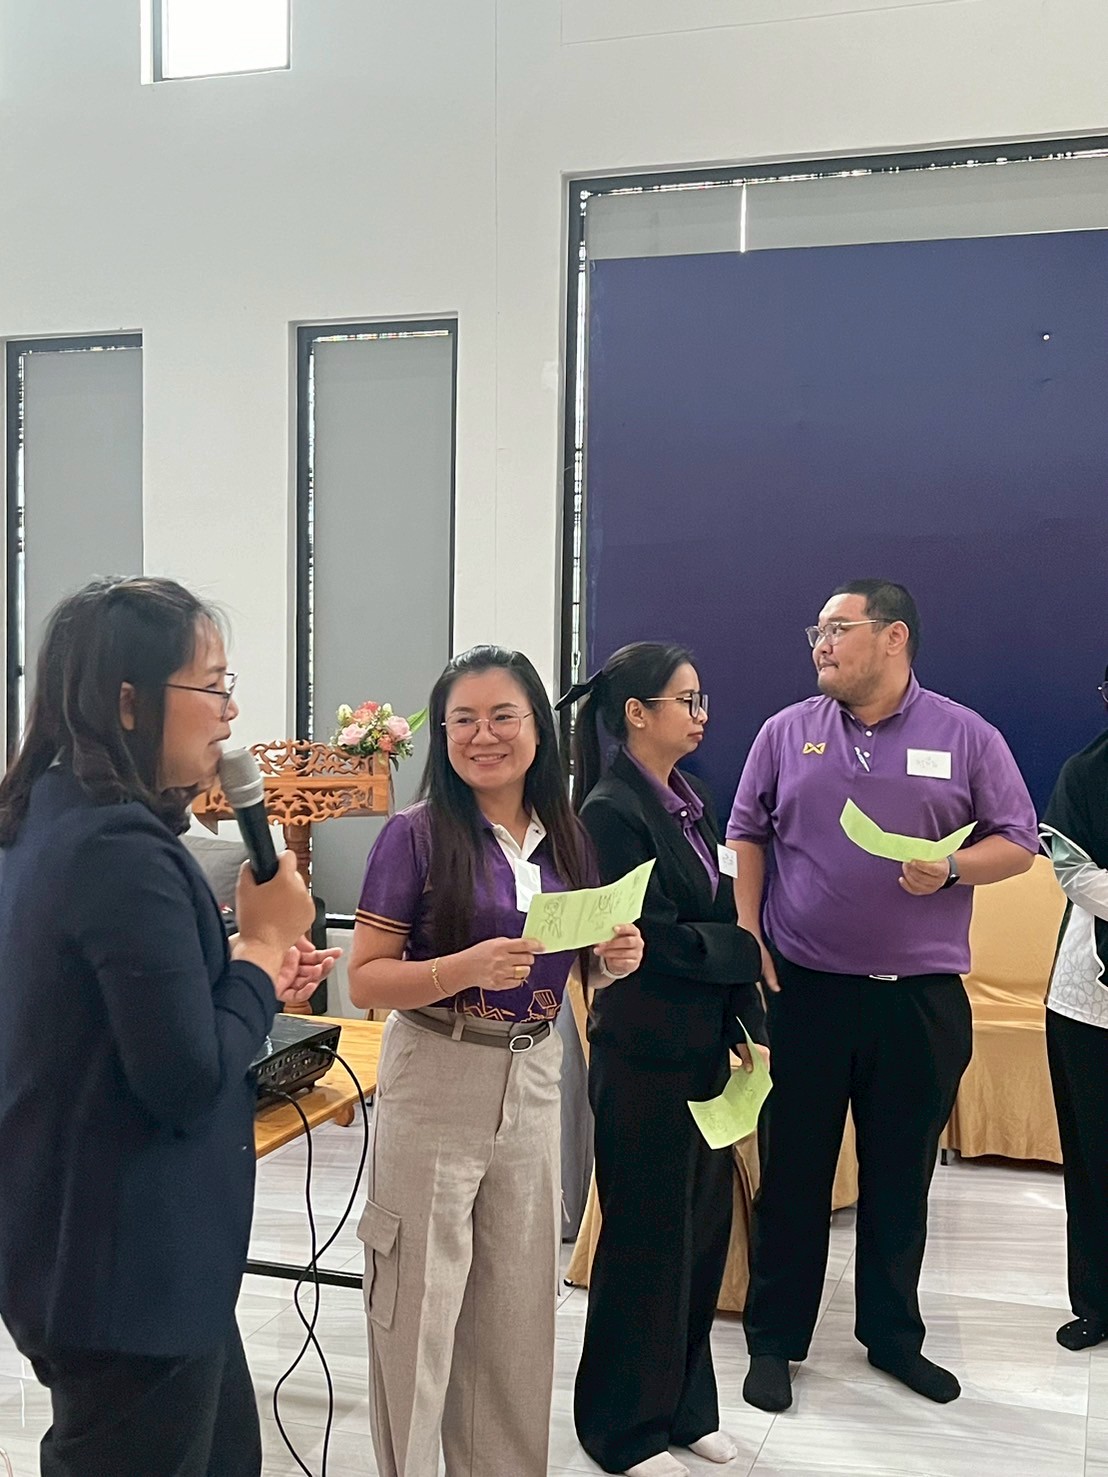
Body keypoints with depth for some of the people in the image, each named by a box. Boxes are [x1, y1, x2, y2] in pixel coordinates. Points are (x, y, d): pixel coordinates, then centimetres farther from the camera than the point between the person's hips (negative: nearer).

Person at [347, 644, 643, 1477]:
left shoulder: (567, 839, 4)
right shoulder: (416, 835, -12)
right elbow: (366, 980, -12)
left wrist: (616, 960, -6)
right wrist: (466, 969, -27)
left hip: (533, 1081, 5)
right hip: (435, 1084, -5)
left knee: (519, 1304, 16)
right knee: (421, 1307, 6)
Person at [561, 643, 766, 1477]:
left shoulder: (691, 803, 10)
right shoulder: (613, 811, -15)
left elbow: (722, 920, 9)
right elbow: (659, 940, -19)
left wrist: (749, 1026, 2)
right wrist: (751, 949, -7)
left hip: (706, 1044, 8)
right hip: (646, 1055, -8)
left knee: (704, 1228, 16)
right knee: (646, 1240, 6)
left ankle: (686, 1405, 33)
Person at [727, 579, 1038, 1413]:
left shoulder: (966, 738, 0)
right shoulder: (787, 732, 4)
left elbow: (1018, 843, 4)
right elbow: (747, 837, 7)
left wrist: (952, 870, -16)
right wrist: (751, 946, -2)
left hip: (921, 998, 0)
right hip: (802, 990, 0)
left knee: (901, 1177, 13)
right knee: (793, 1172, 8)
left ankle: (893, 1334, 32)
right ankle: (775, 1339, 23)